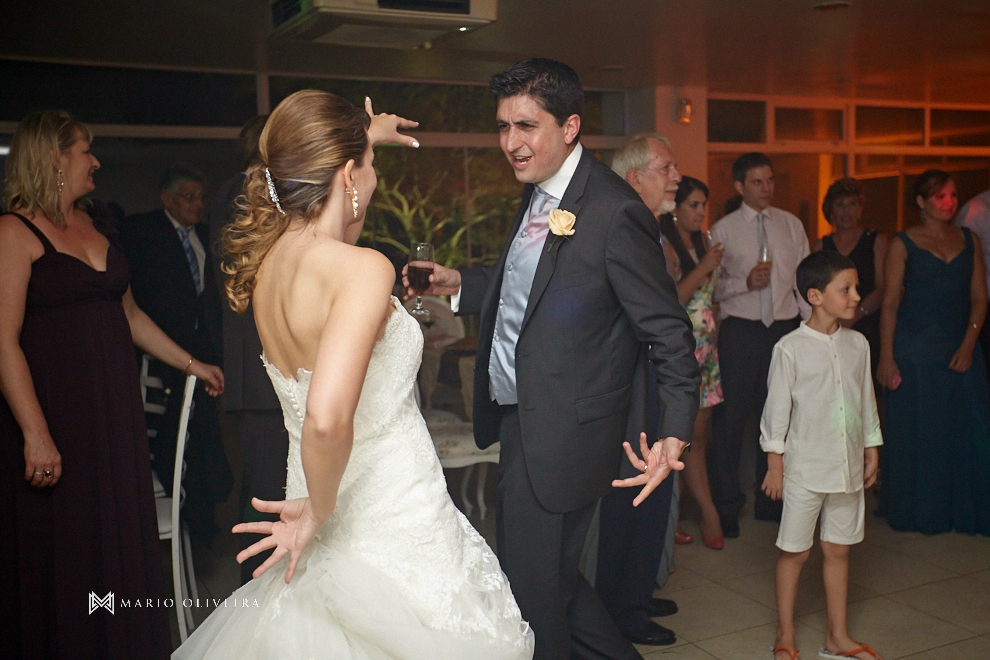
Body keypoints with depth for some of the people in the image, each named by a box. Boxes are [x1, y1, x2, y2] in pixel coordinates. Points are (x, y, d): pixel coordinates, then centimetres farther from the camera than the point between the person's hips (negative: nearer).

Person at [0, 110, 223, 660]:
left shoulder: (94, 228, 15)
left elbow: (129, 314, 22)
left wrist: (190, 363, 24)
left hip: (114, 414, 7)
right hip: (57, 417, -7)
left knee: (119, 545, 12)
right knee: (61, 556, 2)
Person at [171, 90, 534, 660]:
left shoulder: (268, 255, -1)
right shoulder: (364, 268, -25)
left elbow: (312, 179, 25)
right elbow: (328, 417, -38)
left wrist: (361, 137, 38)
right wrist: (320, 512, -20)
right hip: (394, 526, -8)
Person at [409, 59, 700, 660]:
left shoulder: (614, 213, -20)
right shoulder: (538, 195, 7)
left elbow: (670, 333, -18)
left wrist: (674, 437, -27)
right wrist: (461, 285, 6)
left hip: (560, 437, -9)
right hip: (520, 420, 9)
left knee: (533, 593, 6)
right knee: (545, 572, 23)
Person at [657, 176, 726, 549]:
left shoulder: (701, 243, 15)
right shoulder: (664, 247, -9)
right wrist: (703, 268, -17)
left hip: (705, 349, 8)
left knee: (697, 433, 7)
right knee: (693, 434, -2)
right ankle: (709, 512, 9)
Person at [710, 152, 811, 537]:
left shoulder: (791, 225, 10)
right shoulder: (723, 230, 0)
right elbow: (711, 286, -1)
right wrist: (745, 282, -17)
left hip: (785, 328, 3)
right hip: (740, 330, -3)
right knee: (731, 418, -2)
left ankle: (771, 499, 26)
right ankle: (726, 505, 13)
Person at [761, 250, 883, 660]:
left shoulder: (857, 344, 4)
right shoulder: (791, 348, -11)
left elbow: (867, 401, 13)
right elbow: (777, 408, -7)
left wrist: (871, 450, 14)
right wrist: (774, 464, -6)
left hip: (849, 467, 5)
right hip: (805, 468, -5)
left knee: (838, 549, 14)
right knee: (795, 551, 6)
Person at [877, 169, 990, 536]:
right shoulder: (903, 244, -1)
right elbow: (890, 303, -4)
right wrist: (886, 357, -10)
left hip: (960, 351, 3)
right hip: (915, 352, -3)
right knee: (915, 433, 4)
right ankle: (919, 513, 19)